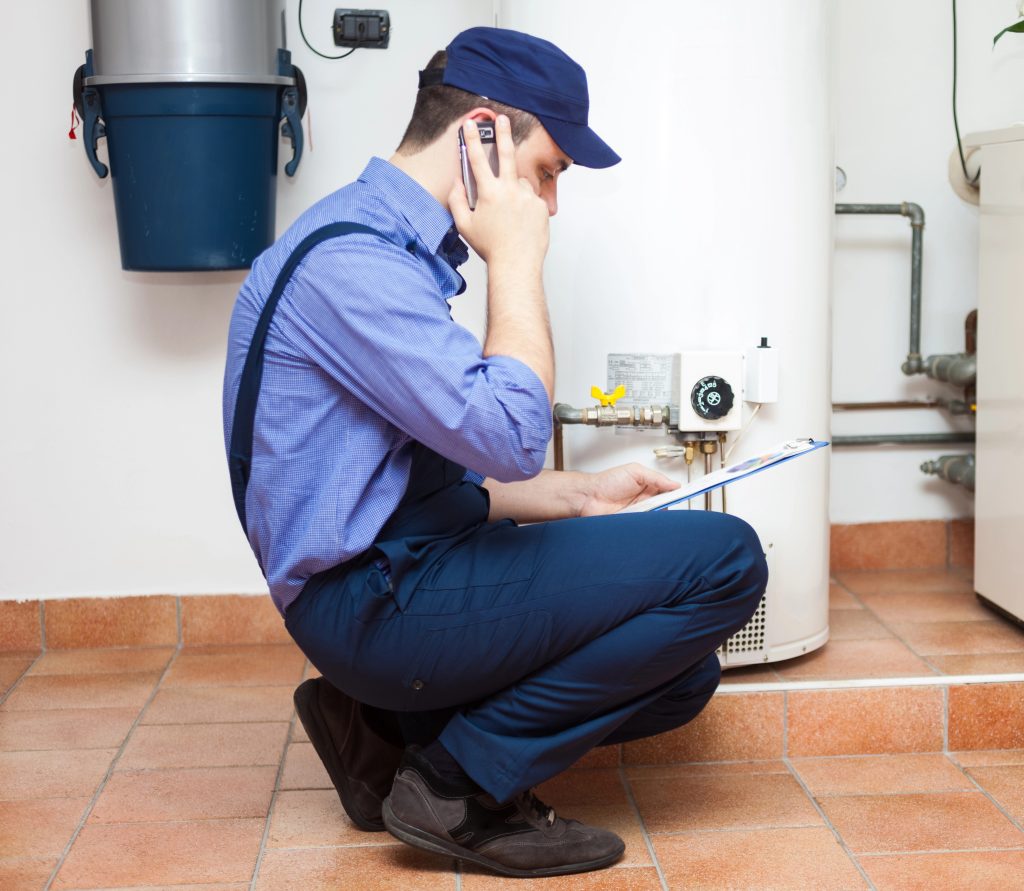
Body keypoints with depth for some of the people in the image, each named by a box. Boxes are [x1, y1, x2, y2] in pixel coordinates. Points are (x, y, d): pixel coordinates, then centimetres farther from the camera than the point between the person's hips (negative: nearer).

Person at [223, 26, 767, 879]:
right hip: (374, 596, -10)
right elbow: (509, 436, -24)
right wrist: (516, 259, -13)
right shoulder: (349, 256, -18)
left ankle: (388, 728, 9)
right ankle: (463, 785, -7)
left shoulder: (394, 247, 15)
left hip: (401, 571, 10)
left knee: (680, 675, 9)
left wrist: (579, 496, 10)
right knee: (724, 559, -14)